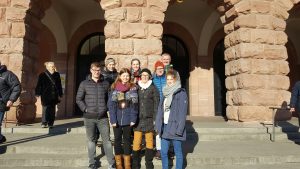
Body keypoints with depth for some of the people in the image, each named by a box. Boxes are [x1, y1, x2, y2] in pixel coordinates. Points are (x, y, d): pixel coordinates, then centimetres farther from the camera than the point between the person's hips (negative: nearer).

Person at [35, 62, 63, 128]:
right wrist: (38, 94, -6)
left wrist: (60, 95, 12)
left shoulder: (57, 75, 10)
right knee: (46, 109, -5)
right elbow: (39, 85, 0)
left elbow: (59, 85, 14)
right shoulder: (42, 75, 0)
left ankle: (50, 123, 14)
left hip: (54, 96, 3)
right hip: (45, 96, -3)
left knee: (52, 110, 6)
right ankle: (44, 123, 3)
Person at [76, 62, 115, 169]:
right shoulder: (84, 84, 2)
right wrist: (85, 109, -6)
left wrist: (106, 108, 3)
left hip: (103, 117, 1)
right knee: (91, 140, 10)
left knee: (107, 139, 2)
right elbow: (79, 99, 3)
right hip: (89, 117, 0)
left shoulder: (106, 83, 7)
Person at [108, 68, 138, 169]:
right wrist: (113, 119, -11)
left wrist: (133, 119, -11)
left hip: (128, 119, -1)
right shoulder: (114, 88, 2)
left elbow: (135, 104, -3)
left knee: (127, 140, 9)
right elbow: (111, 104, -3)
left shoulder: (133, 88, 2)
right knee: (117, 140, 10)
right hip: (117, 119, 1)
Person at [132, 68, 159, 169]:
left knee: (149, 141, 5)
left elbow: (156, 104, 0)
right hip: (138, 119, 1)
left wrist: (155, 119, -6)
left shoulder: (153, 89, 3)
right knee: (136, 142, -3)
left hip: (149, 119, -1)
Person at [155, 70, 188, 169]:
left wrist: (179, 129, -18)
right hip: (165, 127, 6)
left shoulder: (181, 93, -7)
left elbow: (182, 113, -13)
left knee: (178, 153, 7)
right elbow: (160, 110, 12)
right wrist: (158, 125, 5)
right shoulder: (165, 92, 12)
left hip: (175, 128, -6)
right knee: (163, 152, 12)